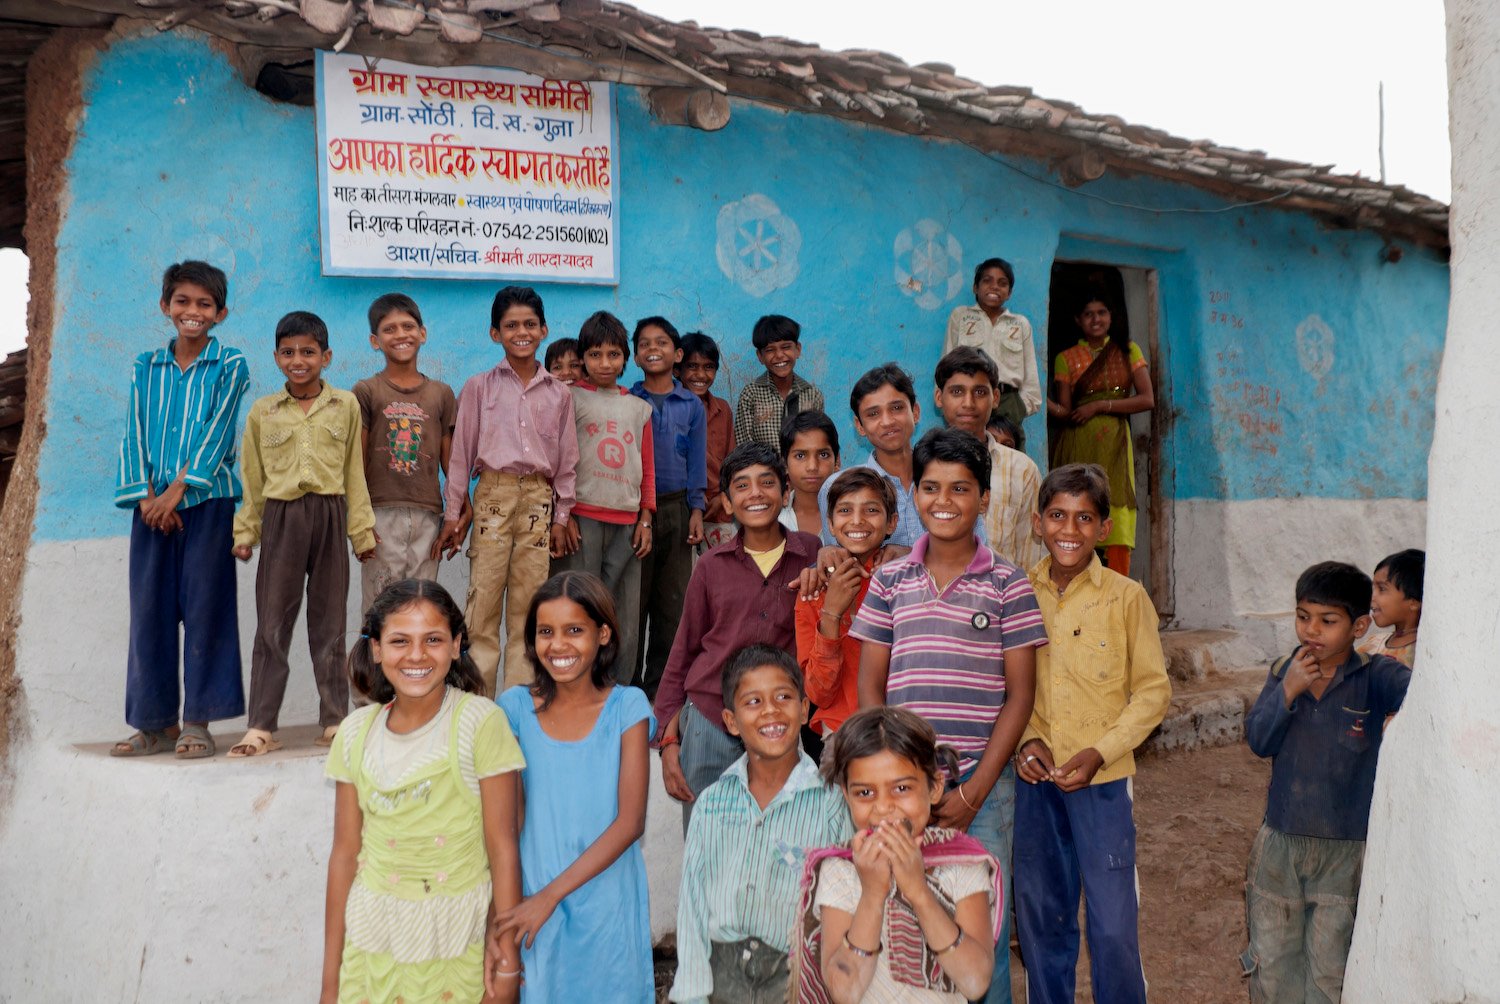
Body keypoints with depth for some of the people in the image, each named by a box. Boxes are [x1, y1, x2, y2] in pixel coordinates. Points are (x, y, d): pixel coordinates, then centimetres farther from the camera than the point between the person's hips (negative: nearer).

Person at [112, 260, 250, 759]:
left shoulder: (230, 366, 3)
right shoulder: (145, 366, 13)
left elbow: (217, 433, -6)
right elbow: (135, 434, 6)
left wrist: (177, 490, -14)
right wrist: (148, 496, -7)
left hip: (208, 499, -3)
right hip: (152, 502, 3)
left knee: (205, 607, -2)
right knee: (149, 609, 3)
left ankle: (197, 722, 5)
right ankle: (155, 722, 12)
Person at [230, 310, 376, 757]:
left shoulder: (346, 406, 6)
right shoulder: (262, 411, 7)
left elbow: (354, 472, 7)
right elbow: (252, 479, 10)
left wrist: (361, 529, 6)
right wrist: (245, 532, 6)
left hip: (330, 515, 0)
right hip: (281, 517, 0)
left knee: (329, 622, 7)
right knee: (272, 624, 0)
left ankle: (335, 720, 14)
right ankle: (261, 727, 4)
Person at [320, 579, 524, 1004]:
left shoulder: (479, 722, -11)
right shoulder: (357, 732, 0)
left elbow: (503, 849, -10)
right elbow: (345, 853, 4)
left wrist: (508, 961, -10)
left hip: (458, 953, -3)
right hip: (370, 947, 3)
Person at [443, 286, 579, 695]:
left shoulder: (559, 393, 10)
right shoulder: (479, 387, 6)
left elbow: (567, 459, 12)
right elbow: (461, 451, 5)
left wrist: (561, 517, 7)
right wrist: (453, 512, 1)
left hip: (539, 499, 2)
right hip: (493, 495, -2)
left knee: (529, 603, 4)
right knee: (484, 596, -4)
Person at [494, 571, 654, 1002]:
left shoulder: (626, 707, -7)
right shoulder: (516, 708, -4)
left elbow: (630, 822, -12)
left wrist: (551, 895, -17)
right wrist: (504, 916, -12)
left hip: (608, 906, -1)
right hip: (533, 901, 1)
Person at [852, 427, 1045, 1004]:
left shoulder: (1008, 585, 0)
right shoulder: (890, 581, 6)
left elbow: (1019, 694, -1)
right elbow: (869, 686, 7)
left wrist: (973, 792, -8)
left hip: (982, 783, -2)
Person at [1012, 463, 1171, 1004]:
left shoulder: (1126, 597, -6)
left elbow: (1153, 689, -3)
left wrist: (1099, 751, -14)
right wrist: (1023, 738, -9)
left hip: (1102, 779, -2)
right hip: (1034, 780, 3)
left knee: (1114, 926, 1)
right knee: (1040, 919, 14)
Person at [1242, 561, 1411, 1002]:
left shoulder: (1375, 676, -11)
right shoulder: (1283, 671, 0)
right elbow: (1258, 740, -5)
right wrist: (1287, 691, -18)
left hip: (1346, 849, -3)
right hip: (1280, 841, 3)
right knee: (1271, 965, 15)